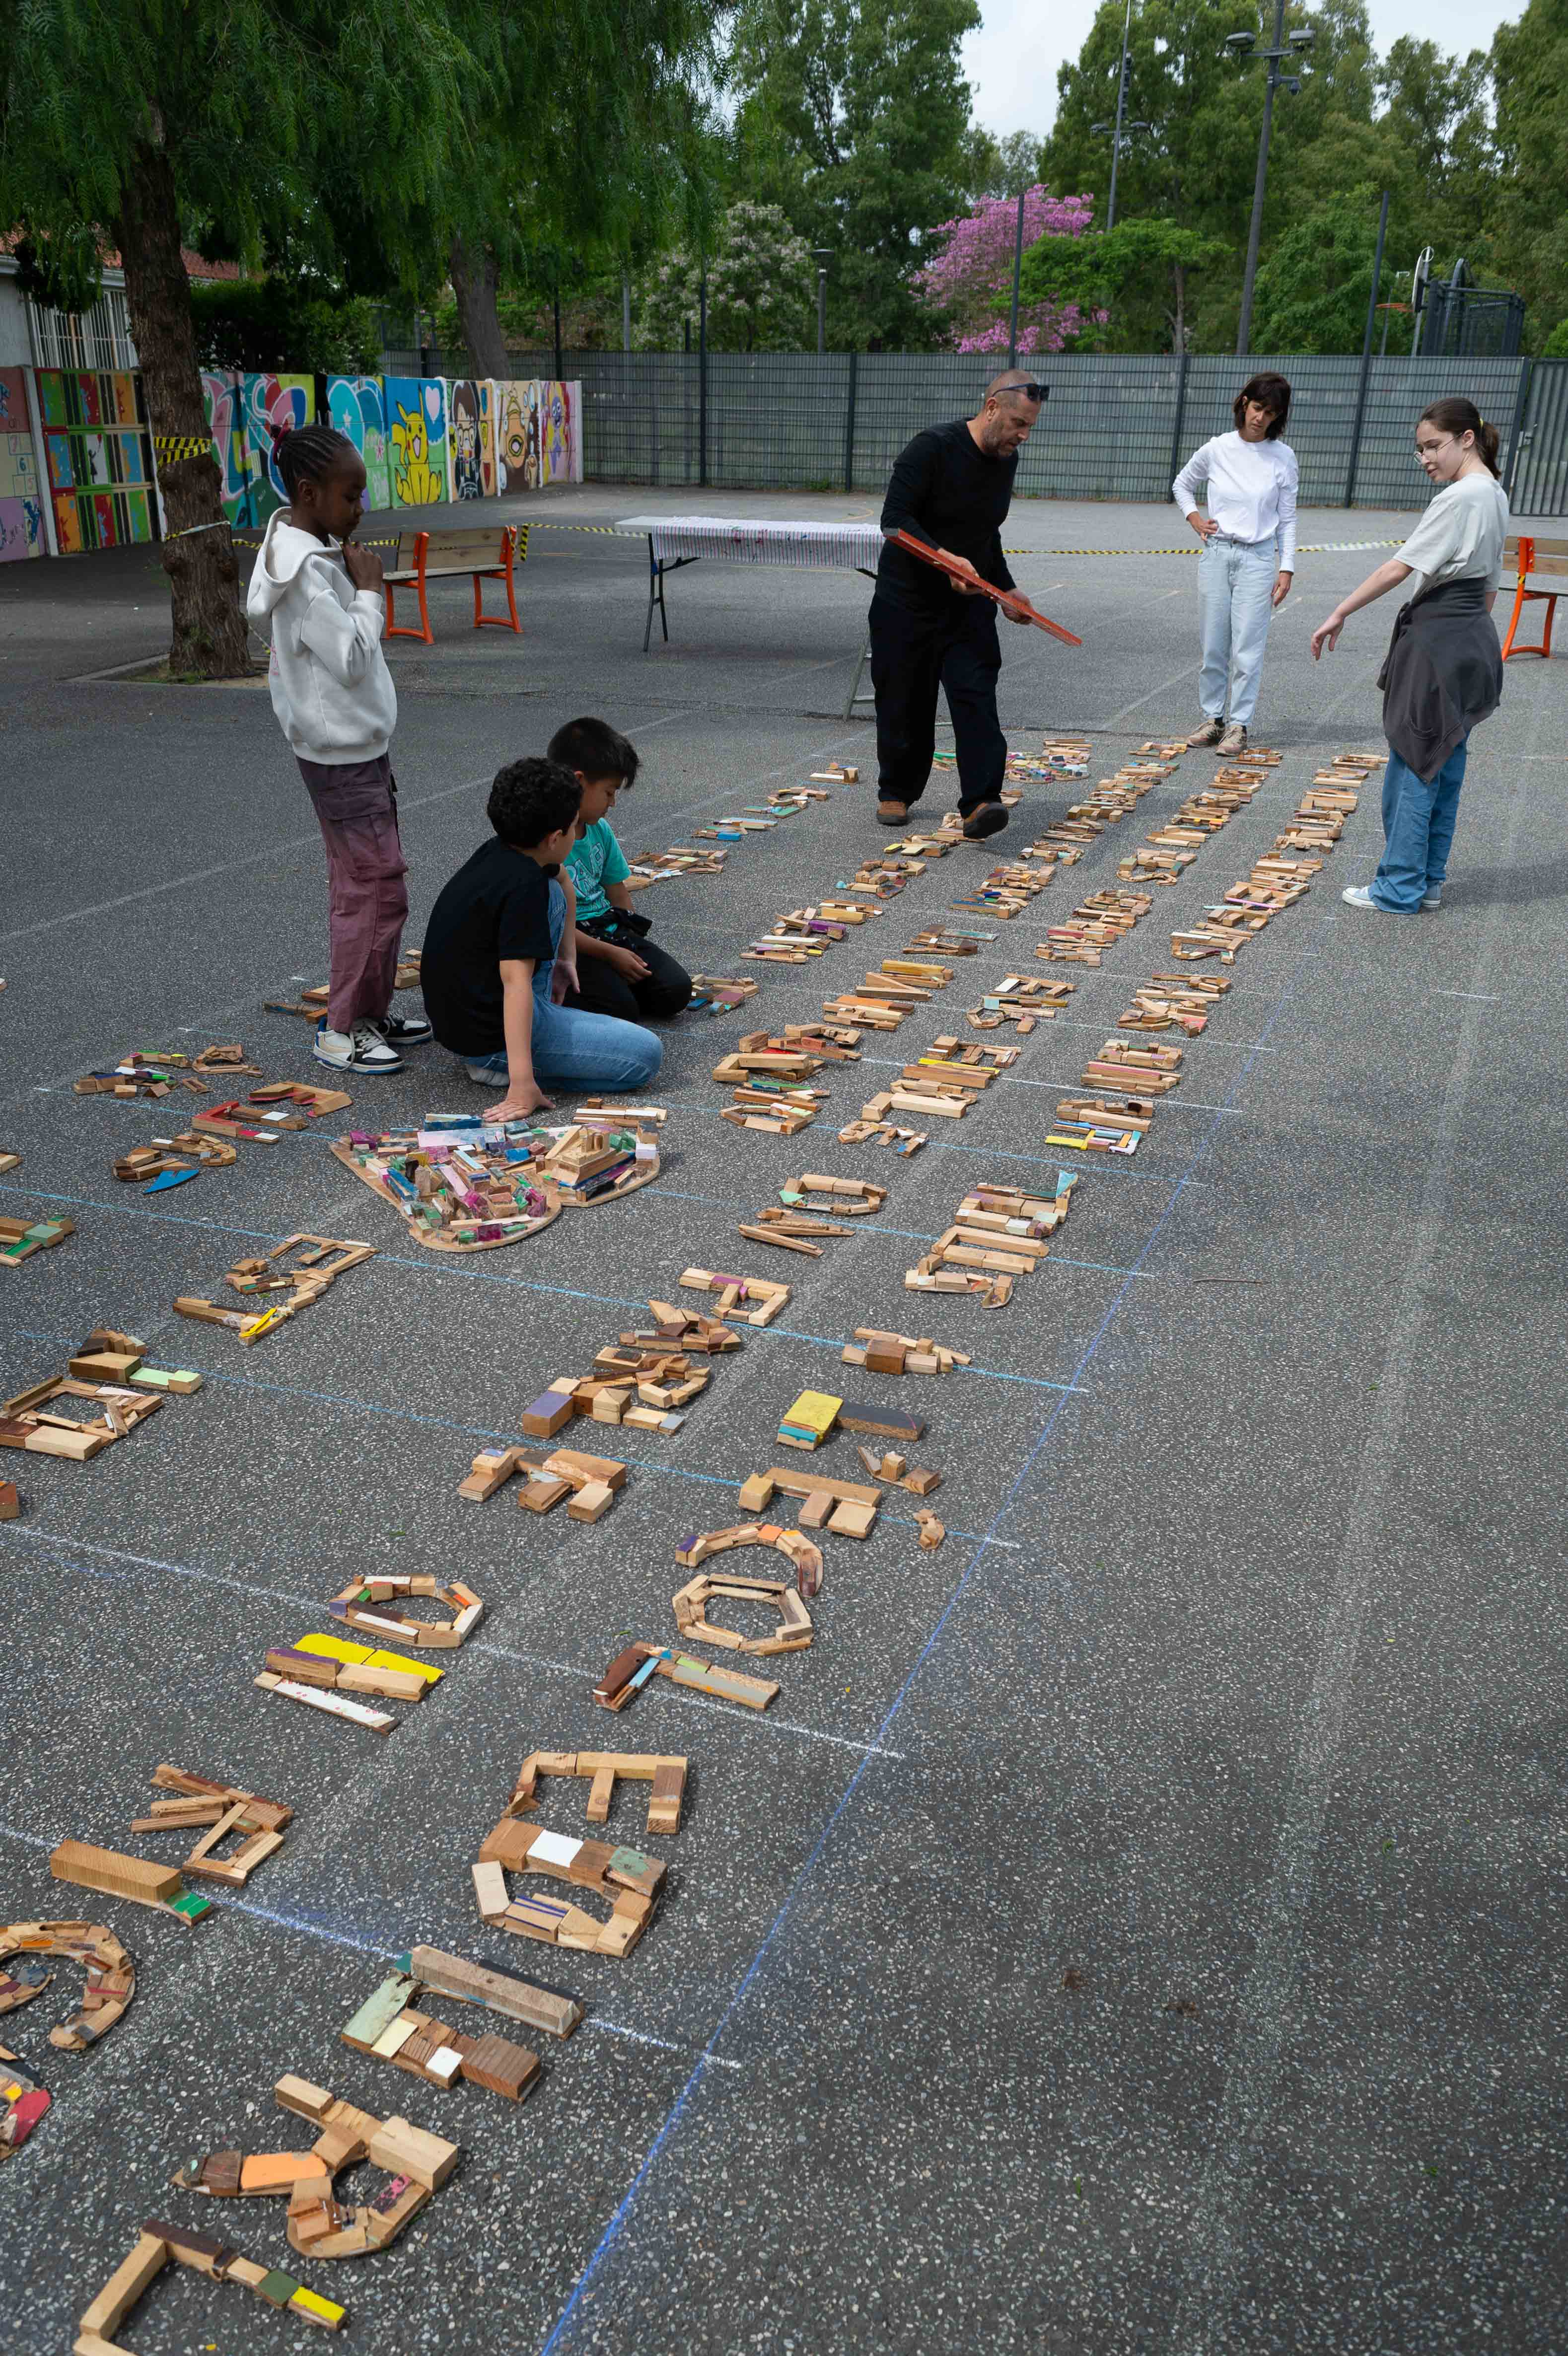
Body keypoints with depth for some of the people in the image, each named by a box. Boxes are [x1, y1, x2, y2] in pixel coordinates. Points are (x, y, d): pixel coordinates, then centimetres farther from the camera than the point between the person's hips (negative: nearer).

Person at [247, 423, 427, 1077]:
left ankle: (370, 1013, 25)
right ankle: (342, 1032, 3)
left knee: (359, 883, 15)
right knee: (377, 887, -6)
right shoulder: (307, 569, -21)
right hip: (343, 753, -10)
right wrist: (368, 589, -13)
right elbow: (352, 660, -22)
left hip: (354, 746, 10)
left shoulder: (303, 550, 10)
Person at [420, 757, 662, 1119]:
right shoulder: (525, 886, -22)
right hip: (488, 1037, -10)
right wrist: (522, 1082, -35)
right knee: (646, 1056, -8)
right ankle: (506, 1067, -6)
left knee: (552, 895, 19)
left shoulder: (495, 854, 6)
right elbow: (516, 980, -30)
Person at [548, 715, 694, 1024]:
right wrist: (610, 954, -16)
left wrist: (633, 948, 9)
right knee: (621, 1010, -26)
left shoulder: (599, 829, 8)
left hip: (609, 928, 7)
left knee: (676, 990, -10)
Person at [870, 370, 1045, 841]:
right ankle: (896, 793, 26)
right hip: (908, 599, -4)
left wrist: (1007, 591, 18)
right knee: (905, 702, 6)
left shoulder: (1007, 460, 7)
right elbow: (896, 518, -22)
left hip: (969, 603, 4)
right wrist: (946, 560, -35)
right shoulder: (933, 448, -16)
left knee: (976, 696, -13)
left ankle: (979, 805, -20)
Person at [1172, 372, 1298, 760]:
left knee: (1247, 648, -4)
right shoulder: (1217, 450, 1)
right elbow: (1182, 485, 20)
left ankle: (1239, 726, 2)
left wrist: (1287, 570, -2)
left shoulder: (1283, 457, 0)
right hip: (1216, 553, 2)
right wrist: (1194, 519, 5)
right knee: (1214, 644, 6)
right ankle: (1213, 718, 18)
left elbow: (1287, 519, 4)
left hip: (1258, 557, -2)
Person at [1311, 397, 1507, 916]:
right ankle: (1428, 881, 20)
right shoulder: (1496, 497, 13)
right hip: (1474, 641, 10)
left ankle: (1398, 889, 3)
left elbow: (1400, 568, -18)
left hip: (1437, 643, -10)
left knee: (1411, 769, -3)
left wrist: (1339, 615, -14)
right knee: (1444, 770, 13)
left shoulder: (1460, 497, -16)